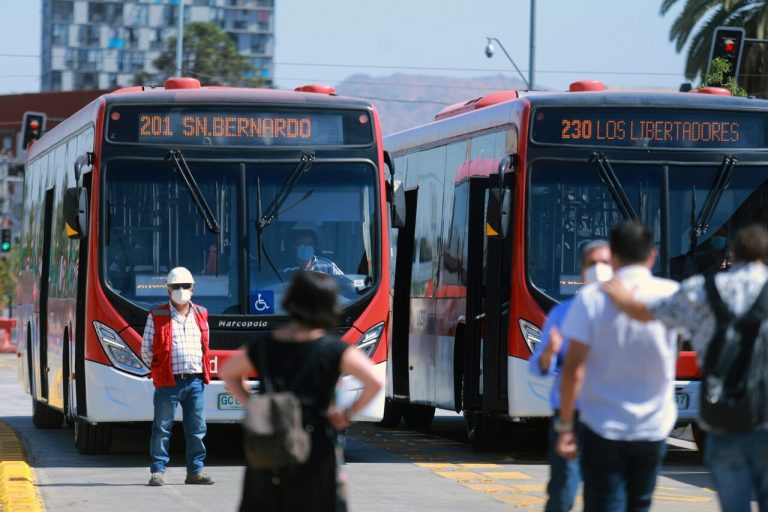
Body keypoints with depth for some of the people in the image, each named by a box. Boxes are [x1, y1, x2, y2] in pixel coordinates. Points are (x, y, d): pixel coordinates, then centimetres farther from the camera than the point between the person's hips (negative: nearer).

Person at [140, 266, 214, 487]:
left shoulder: (201, 315, 14)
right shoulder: (156, 316, 2)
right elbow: (146, 349, 5)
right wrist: (159, 369, 4)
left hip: (195, 380, 4)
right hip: (168, 382, -4)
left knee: (197, 429, 5)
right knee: (162, 428, -1)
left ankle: (195, 470, 12)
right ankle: (158, 470, 4)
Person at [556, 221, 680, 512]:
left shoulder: (592, 299, -10)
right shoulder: (671, 295, -4)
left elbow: (574, 368, -12)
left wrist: (565, 425, -7)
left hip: (603, 428, -3)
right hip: (653, 428, 3)